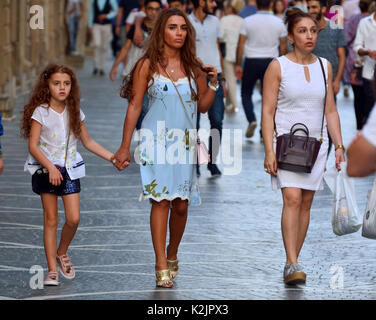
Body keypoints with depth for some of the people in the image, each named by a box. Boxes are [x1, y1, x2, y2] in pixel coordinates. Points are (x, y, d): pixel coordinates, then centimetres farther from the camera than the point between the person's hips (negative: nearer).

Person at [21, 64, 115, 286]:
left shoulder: (75, 113, 6)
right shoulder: (40, 112, -7)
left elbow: (88, 142, 15)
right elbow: (33, 146, -11)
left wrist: (112, 157, 9)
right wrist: (50, 167, -21)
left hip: (69, 169, 3)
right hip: (45, 170, -3)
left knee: (74, 219, -6)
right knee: (51, 220, -1)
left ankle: (62, 252, 22)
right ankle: (52, 269, 5)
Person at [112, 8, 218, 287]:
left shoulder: (194, 67, 9)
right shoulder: (148, 65, 0)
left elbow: (203, 106, 14)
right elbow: (135, 106, 0)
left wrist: (213, 84, -4)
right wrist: (125, 147, -2)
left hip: (186, 143, 3)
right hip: (157, 141, -3)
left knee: (181, 204, 3)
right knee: (161, 200, -12)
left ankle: (172, 255, 27)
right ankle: (162, 268, -12)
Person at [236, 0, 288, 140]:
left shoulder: (248, 21, -5)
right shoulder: (278, 23, 1)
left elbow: (240, 45, -5)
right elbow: (283, 47, 5)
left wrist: (238, 65, 2)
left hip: (251, 61, -1)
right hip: (270, 61, 1)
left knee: (246, 93, 13)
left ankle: (251, 119, -11)